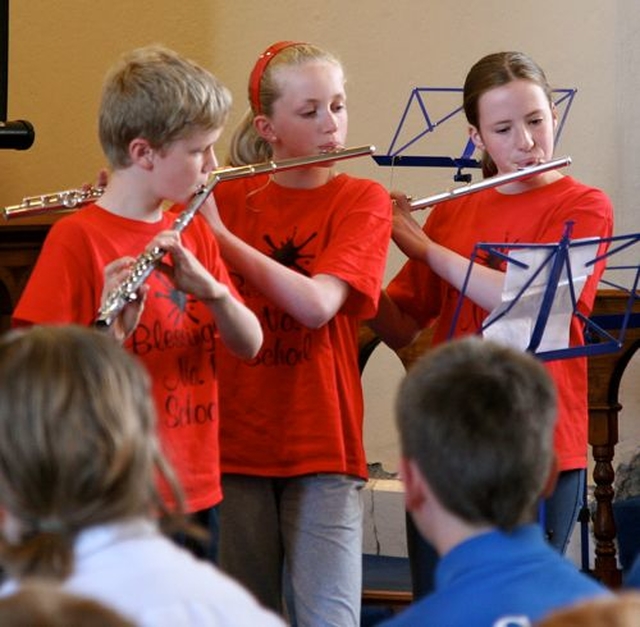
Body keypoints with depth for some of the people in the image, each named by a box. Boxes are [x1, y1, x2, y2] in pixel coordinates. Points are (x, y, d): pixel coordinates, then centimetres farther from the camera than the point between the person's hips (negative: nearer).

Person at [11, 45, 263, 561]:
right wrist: (112, 331, -33)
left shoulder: (193, 235, 10)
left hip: (197, 494, 6)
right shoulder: (77, 238, -10)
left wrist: (212, 289, -16)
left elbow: (250, 345, 3)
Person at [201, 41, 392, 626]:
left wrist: (218, 231, -20)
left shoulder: (363, 199, -1)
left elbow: (317, 304, -17)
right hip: (235, 441, 2)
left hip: (320, 446, -2)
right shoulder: (227, 197, 7)